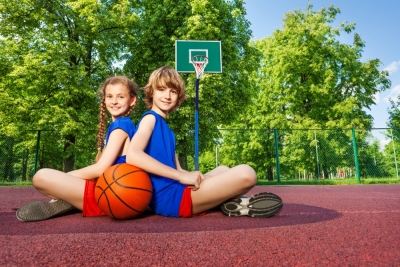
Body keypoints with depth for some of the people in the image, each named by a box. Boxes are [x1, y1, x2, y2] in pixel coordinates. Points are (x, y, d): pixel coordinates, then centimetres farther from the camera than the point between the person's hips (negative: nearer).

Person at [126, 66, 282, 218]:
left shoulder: (165, 128, 19)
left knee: (223, 170, 31)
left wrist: (198, 177, -3)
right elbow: (132, 155, -25)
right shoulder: (150, 118, -5)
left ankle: (229, 201, 4)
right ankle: (234, 204, 9)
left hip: (174, 192, 10)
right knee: (246, 173, -20)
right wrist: (181, 175, -23)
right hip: (168, 197, -10)